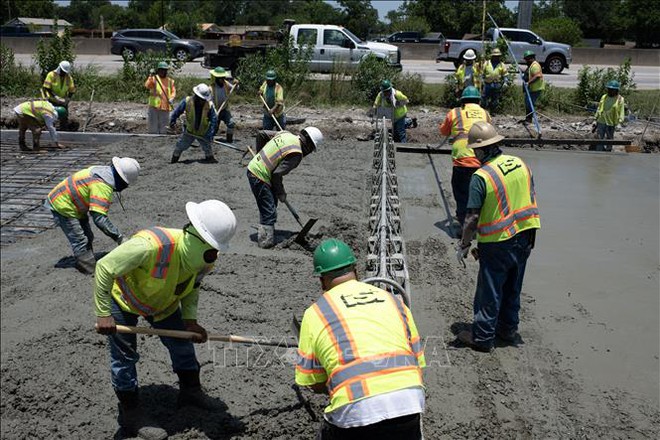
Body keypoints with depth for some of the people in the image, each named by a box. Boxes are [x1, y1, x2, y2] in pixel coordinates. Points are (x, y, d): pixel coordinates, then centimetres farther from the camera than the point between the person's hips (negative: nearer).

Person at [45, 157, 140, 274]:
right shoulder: (102, 186, -33)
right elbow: (100, 218, -36)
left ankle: (90, 266, 24)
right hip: (62, 207, -10)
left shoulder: (104, 171, -6)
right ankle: (92, 273, -4)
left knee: (88, 238, 15)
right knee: (80, 242, -8)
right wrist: (119, 237, -33)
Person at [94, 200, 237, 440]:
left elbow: (191, 288, -1)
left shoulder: (206, 260, -21)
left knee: (182, 343, 12)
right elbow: (104, 268, -36)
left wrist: (190, 319, -15)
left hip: (164, 303, 6)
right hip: (123, 299, -6)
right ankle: (131, 415, 16)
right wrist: (103, 314, -31)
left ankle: (191, 391, 34)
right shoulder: (151, 245, -45)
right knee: (124, 357, -1)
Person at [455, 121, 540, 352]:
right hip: (524, 238, 7)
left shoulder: (481, 177, -20)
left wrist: (464, 244, -6)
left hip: (497, 243, -7)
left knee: (489, 291, 6)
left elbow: (473, 217, -20)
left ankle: (482, 337, 16)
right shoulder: (521, 164, 1)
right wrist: (528, 238, 19)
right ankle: (509, 329, 35)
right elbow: (532, 201, 9)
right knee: (512, 288, 21)